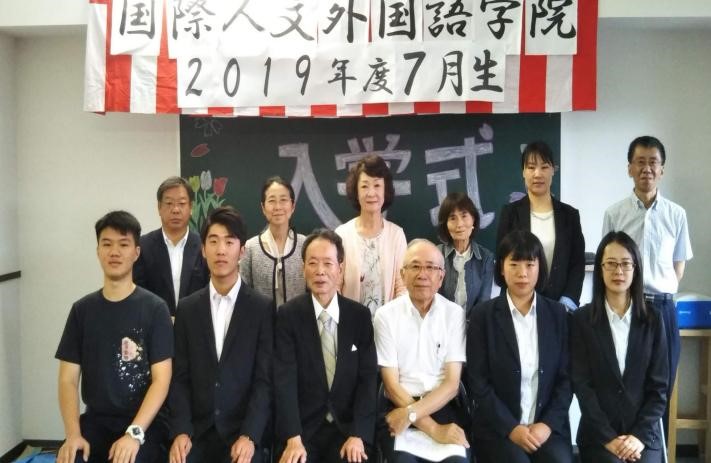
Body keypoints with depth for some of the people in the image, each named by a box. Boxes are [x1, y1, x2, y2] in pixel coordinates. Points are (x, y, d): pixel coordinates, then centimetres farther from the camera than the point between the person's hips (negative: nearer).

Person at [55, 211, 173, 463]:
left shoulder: (154, 308, -4)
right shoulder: (82, 309, 6)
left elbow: (161, 379, -7)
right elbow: (68, 379, 4)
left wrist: (134, 432, -19)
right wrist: (73, 434, -10)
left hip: (142, 423, -2)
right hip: (95, 421, 3)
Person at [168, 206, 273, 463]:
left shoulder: (263, 308, -2)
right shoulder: (187, 308, 7)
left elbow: (265, 379, -6)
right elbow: (180, 377, 4)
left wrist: (249, 436, -17)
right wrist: (180, 431, -9)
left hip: (243, 433, -2)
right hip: (196, 433, 2)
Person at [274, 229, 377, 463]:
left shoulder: (360, 315, -1)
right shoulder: (288, 315, -5)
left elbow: (368, 378, -3)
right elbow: (284, 380, -11)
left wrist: (358, 435, -14)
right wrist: (293, 439, -21)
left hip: (347, 427, 1)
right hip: (303, 427, -1)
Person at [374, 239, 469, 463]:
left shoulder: (454, 313, 3)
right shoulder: (386, 315, -1)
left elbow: (452, 383, -1)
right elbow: (391, 385, -4)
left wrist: (411, 413, -14)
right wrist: (433, 429, -13)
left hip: (443, 408, 1)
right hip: (399, 407, -1)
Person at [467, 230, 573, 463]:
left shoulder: (557, 313, 6)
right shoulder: (483, 314, -2)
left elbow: (566, 377, 5)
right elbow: (478, 382, -4)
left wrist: (548, 424, -7)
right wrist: (511, 428, -11)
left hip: (548, 426, 2)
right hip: (498, 428, -2)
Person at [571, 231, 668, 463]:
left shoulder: (653, 319, 5)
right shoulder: (581, 319, -1)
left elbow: (659, 386, 3)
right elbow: (581, 384, -4)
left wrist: (640, 435, -8)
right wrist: (608, 437, -11)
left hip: (644, 435, 2)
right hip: (598, 435, -1)